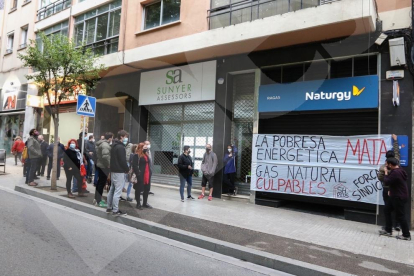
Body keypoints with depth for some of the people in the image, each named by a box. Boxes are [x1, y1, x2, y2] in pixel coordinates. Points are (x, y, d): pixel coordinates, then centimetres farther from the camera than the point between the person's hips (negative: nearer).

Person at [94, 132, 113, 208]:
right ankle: (99, 201, 1)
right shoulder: (105, 145, -20)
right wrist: (109, 164, -20)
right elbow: (105, 156, -31)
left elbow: (97, 154, 19)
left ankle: (97, 198, 30)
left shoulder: (100, 143, 13)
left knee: (100, 182, 19)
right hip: (104, 166, -10)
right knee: (102, 183, -4)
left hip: (100, 165, 10)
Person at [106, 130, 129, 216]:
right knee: (118, 191, -6)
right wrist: (127, 169, -6)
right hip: (119, 172, -10)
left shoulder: (113, 146, 14)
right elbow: (123, 161, -19)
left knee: (112, 190, 16)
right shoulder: (120, 147, -16)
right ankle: (115, 210, -2)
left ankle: (109, 208, 23)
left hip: (113, 170, 10)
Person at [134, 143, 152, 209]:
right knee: (139, 189, 3)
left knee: (147, 189, 14)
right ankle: (138, 204, 14)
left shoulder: (146, 155, 17)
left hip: (147, 175, 8)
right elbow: (134, 165, -16)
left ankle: (145, 203, 27)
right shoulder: (137, 156, -9)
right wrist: (138, 173, -21)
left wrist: (150, 172, 11)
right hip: (140, 175, -8)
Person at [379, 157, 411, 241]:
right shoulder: (398, 171, 10)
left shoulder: (395, 172, -25)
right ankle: (388, 230, 20)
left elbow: (386, 182, -21)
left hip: (399, 198, -11)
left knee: (400, 216, -1)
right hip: (396, 196, 11)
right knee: (387, 210, 15)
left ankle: (406, 235, 12)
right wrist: (391, 190, 12)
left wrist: (386, 173, -10)